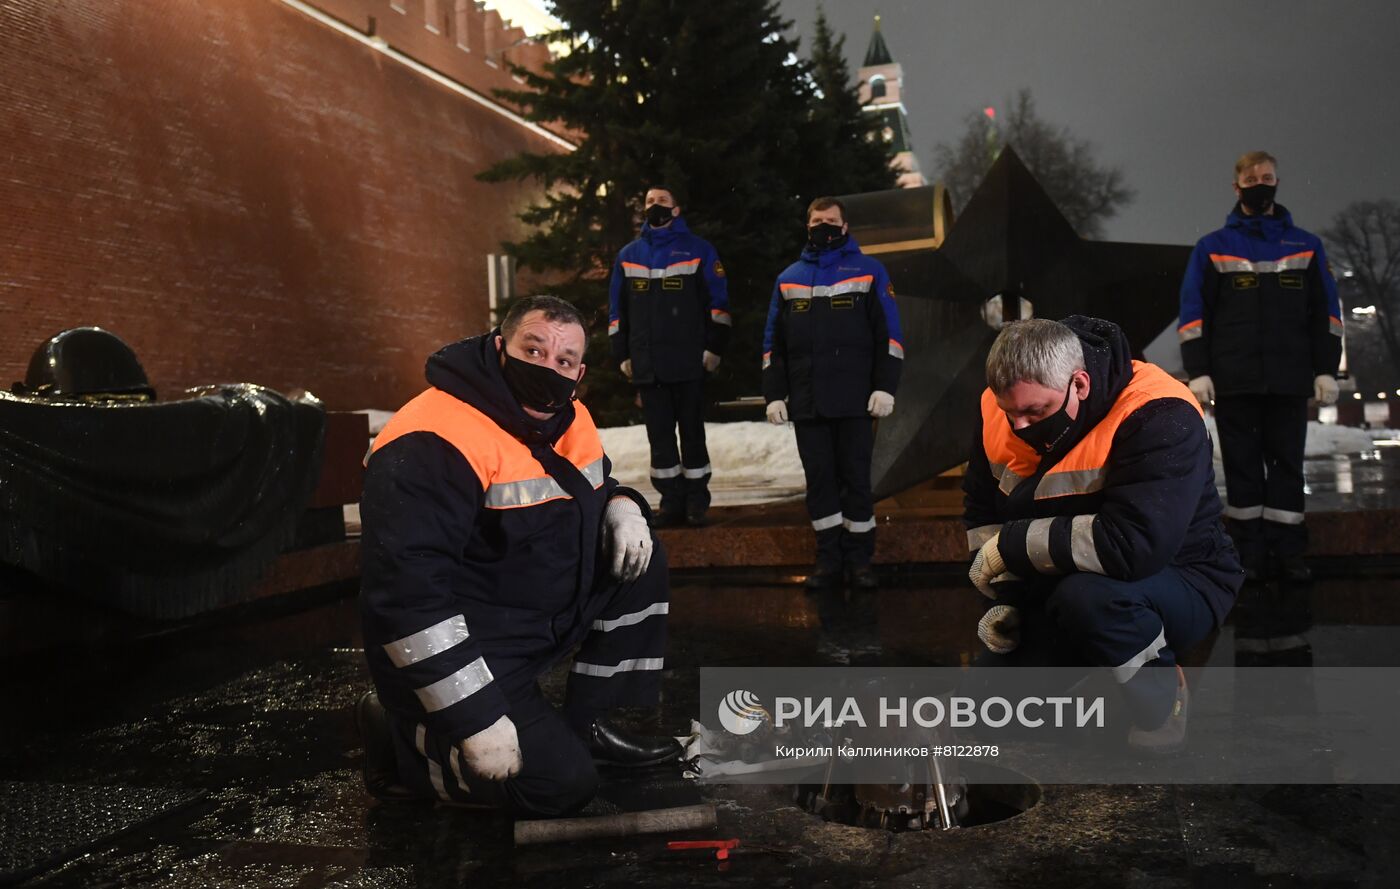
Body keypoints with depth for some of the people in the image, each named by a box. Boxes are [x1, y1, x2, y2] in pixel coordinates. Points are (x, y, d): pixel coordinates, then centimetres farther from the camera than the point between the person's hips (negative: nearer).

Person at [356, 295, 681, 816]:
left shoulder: (568, 419, 1)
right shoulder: (434, 443, -27)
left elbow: (597, 489, 21)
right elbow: (407, 592, -32)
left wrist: (623, 511, -6)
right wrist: (477, 720, -31)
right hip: (461, 651, -9)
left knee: (639, 561, 0)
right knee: (561, 784, -13)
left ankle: (588, 724, 8)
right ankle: (402, 739, 6)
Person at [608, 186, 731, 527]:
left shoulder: (698, 250, 3)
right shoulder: (628, 255, 13)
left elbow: (719, 304, 0)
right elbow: (616, 311, 14)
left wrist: (713, 349, -6)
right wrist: (621, 355, 8)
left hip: (689, 364, -3)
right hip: (646, 366, 3)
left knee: (692, 432, 3)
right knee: (659, 435, 5)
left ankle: (697, 502, 14)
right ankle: (672, 501, 13)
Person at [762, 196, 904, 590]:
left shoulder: (869, 271, 5)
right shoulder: (789, 278, 14)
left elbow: (889, 335, 0)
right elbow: (773, 344, 14)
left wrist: (884, 387, -8)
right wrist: (774, 395, 6)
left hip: (856, 400, -3)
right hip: (806, 403, 3)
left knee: (856, 477, 3)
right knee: (819, 479, 6)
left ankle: (860, 557, 13)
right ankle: (828, 557, 14)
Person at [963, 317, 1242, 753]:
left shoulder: (1159, 417, -27)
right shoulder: (1003, 409, -6)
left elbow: (1132, 545, -40)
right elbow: (981, 510, 9)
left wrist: (1011, 545, -29)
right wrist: (1003, 598, -3)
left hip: (1177, 583, -6)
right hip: (1056, 591, 7)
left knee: (1088, 596, -39)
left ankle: (1161, 709, -11)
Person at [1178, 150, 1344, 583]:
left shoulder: (1306, 246, 11)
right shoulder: (1212, 247, 7)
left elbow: (1325, 312, 9)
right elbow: (1193, 313, 2)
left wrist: (1325, 369, 1)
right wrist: (1198, 372, -7)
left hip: (1290, 381, 1)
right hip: (1233, 382, -1)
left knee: (1287, 466, 4)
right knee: (1242, 467, 3)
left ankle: (1289, 552, 9)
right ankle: (1251, 554, 9)